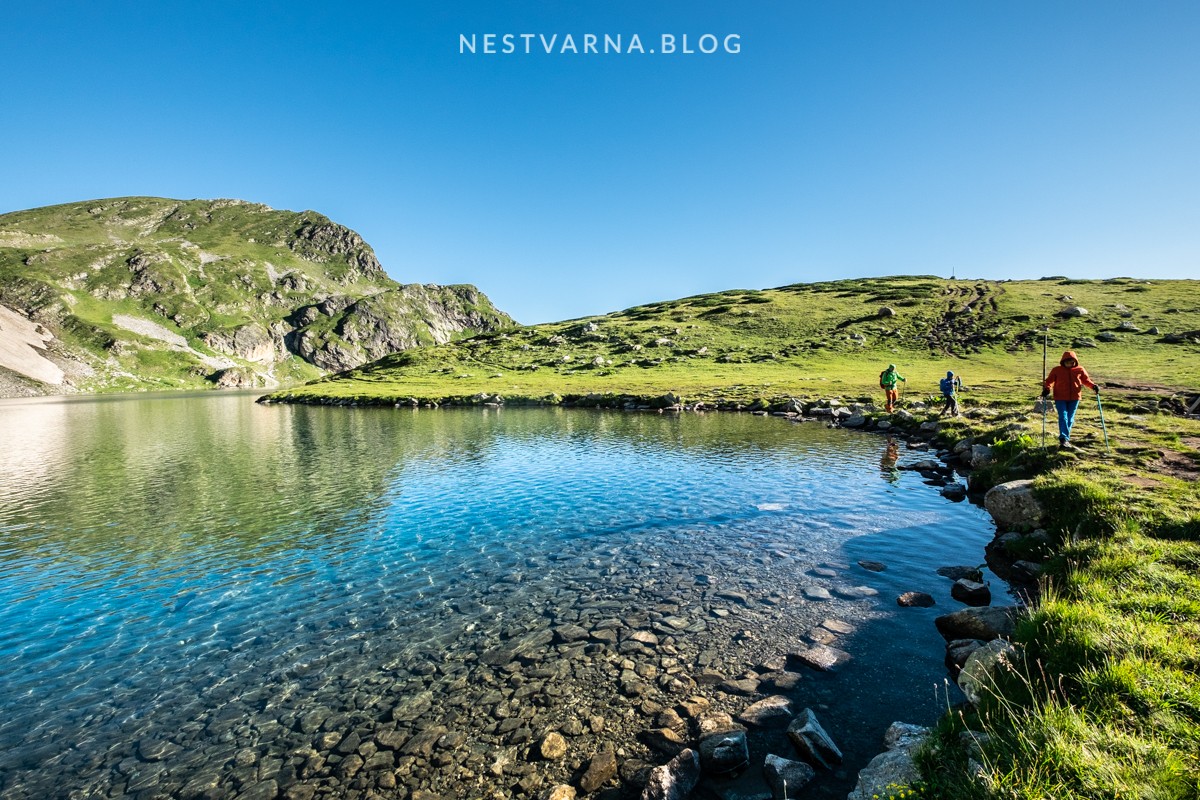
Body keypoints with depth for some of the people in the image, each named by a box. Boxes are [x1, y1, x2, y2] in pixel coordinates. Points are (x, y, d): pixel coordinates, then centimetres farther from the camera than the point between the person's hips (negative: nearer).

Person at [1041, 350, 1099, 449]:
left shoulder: (1080, 370, 5)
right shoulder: (1056, 370, -1)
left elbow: (1086, 380, 15)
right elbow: (1049, 381, 5)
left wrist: (1093, 386, -3)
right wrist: (1046, 389, -12)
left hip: (1074, 398, 3)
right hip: (1060, 398, -3)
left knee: (1070, 419, 8)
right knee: (1063, 417, -11)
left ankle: (1065, 438, 19)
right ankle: (1064, 439, -16)